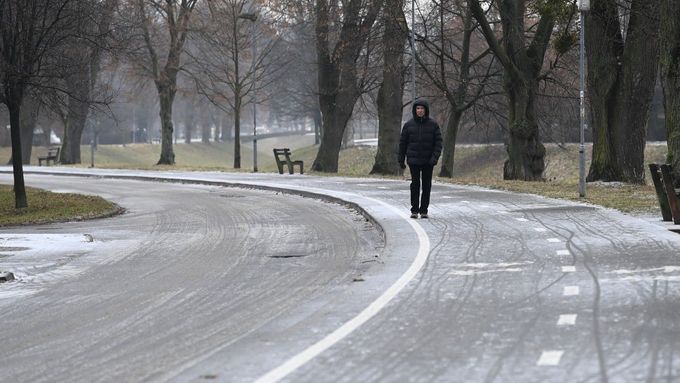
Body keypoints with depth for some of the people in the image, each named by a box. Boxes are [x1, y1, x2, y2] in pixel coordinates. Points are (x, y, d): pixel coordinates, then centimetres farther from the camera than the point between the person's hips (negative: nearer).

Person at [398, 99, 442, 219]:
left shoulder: (433, 124, 1)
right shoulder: (409, 125, 2)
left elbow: (438, 142, -2)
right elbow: (402, 143, 6)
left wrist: (435, 157, -15)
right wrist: (401, 160, 4)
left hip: (428, 161, 0)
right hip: (414, 160, 0)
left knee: (426, 185, 3)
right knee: (415, 184, -3)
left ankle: (424, 210, 9)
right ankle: (414, 210, 2)